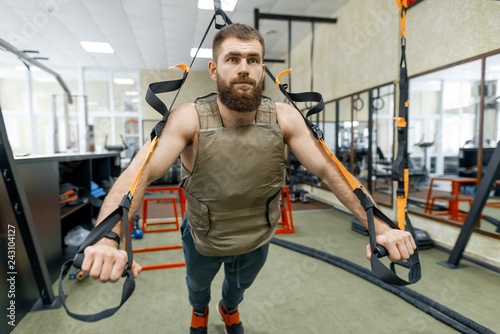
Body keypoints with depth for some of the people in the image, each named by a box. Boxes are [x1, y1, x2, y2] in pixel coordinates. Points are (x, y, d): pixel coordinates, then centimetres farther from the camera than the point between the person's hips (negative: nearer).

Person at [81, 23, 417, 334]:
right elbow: (139, 174, -35)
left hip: (258, 240, 2)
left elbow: (328, 170, -22)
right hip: (202, 240, -1)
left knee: (240, 285, 33)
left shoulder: (284, 118, -21)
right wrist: (108, 240, -51)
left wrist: (379, 226, -31)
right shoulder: (189, 119, -28)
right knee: (198, 284, 32)